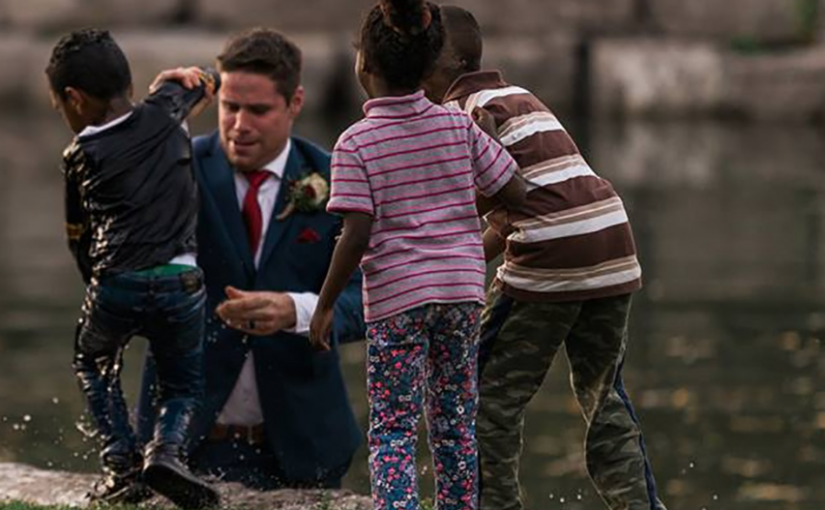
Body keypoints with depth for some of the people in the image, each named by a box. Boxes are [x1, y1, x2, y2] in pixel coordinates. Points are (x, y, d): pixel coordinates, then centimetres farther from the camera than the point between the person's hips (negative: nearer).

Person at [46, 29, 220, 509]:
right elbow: (207, 78, 31)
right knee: (185, 384, 22)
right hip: (181, 283, 1)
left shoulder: (80, 157, 8)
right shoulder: (164, 116, 10)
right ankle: (166, 448, -8)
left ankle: (122, 465, 13)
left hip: (114, 287, -1)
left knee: (93, 365, 29)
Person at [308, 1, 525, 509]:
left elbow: (356, 237, -14)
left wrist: (324, 306, -5)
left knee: (393, 429, 0)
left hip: (396, 296, -4)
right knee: (455, 423, 14)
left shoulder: (356, 144, -10)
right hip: (462, 288, 4)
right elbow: (515, 191, 2)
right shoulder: (458, 126, 0)